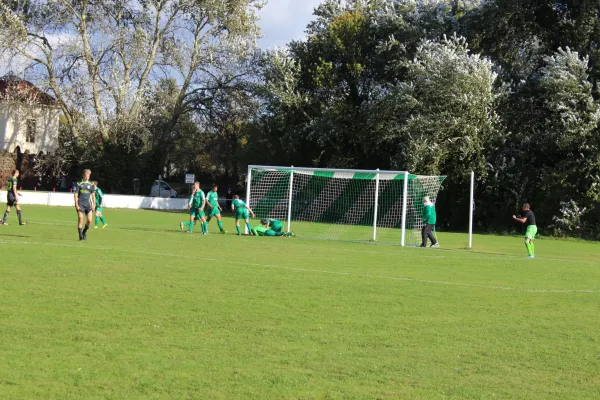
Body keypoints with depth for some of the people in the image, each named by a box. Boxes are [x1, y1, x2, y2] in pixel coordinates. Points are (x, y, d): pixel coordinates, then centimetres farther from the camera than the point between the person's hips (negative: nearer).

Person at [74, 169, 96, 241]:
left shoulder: (91, 184, 10)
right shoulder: (79, 184, 1)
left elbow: (93, 195, 14)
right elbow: (76, 195, -1)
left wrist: (94, 204, 5)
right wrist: (76, 205, -9)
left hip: (88, 204, 3)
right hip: (80, 204, -3)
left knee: (89, 220, -5)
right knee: (80, 219, -11)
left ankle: (84, 232, 21)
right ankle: (80, 235, -5)